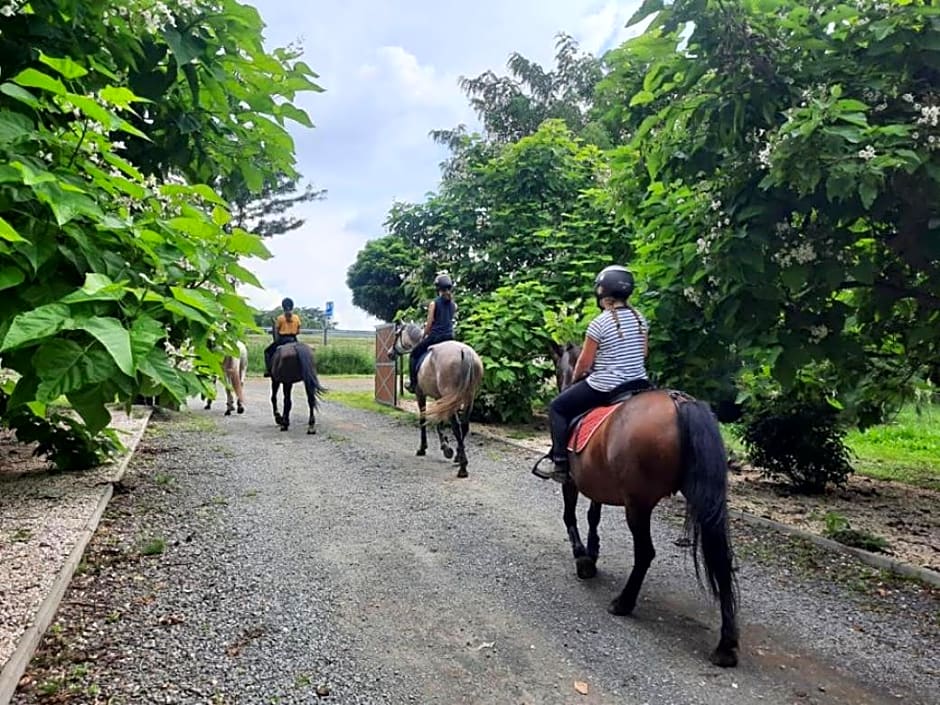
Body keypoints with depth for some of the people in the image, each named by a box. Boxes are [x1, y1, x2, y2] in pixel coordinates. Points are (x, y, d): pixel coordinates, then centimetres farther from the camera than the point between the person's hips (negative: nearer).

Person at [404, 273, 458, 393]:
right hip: (449, 337, 4)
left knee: (414, 354, 14)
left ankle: (413, 383, 11)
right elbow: (451, 320, 13)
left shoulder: (434, 303, -6)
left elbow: (429, 324, -6)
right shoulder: (454, 305, 8)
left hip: (435, 336, -4)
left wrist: (423, 337, 8)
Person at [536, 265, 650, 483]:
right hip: (639, 384, 7)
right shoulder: (639, 318, 3)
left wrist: (575, 378, 10)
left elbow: (585, 362, -9)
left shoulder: (598, 323, -15)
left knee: (558, 407, 11)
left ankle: (561, 465, 8)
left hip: (605, 387, -7)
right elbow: (644, 352, 13)